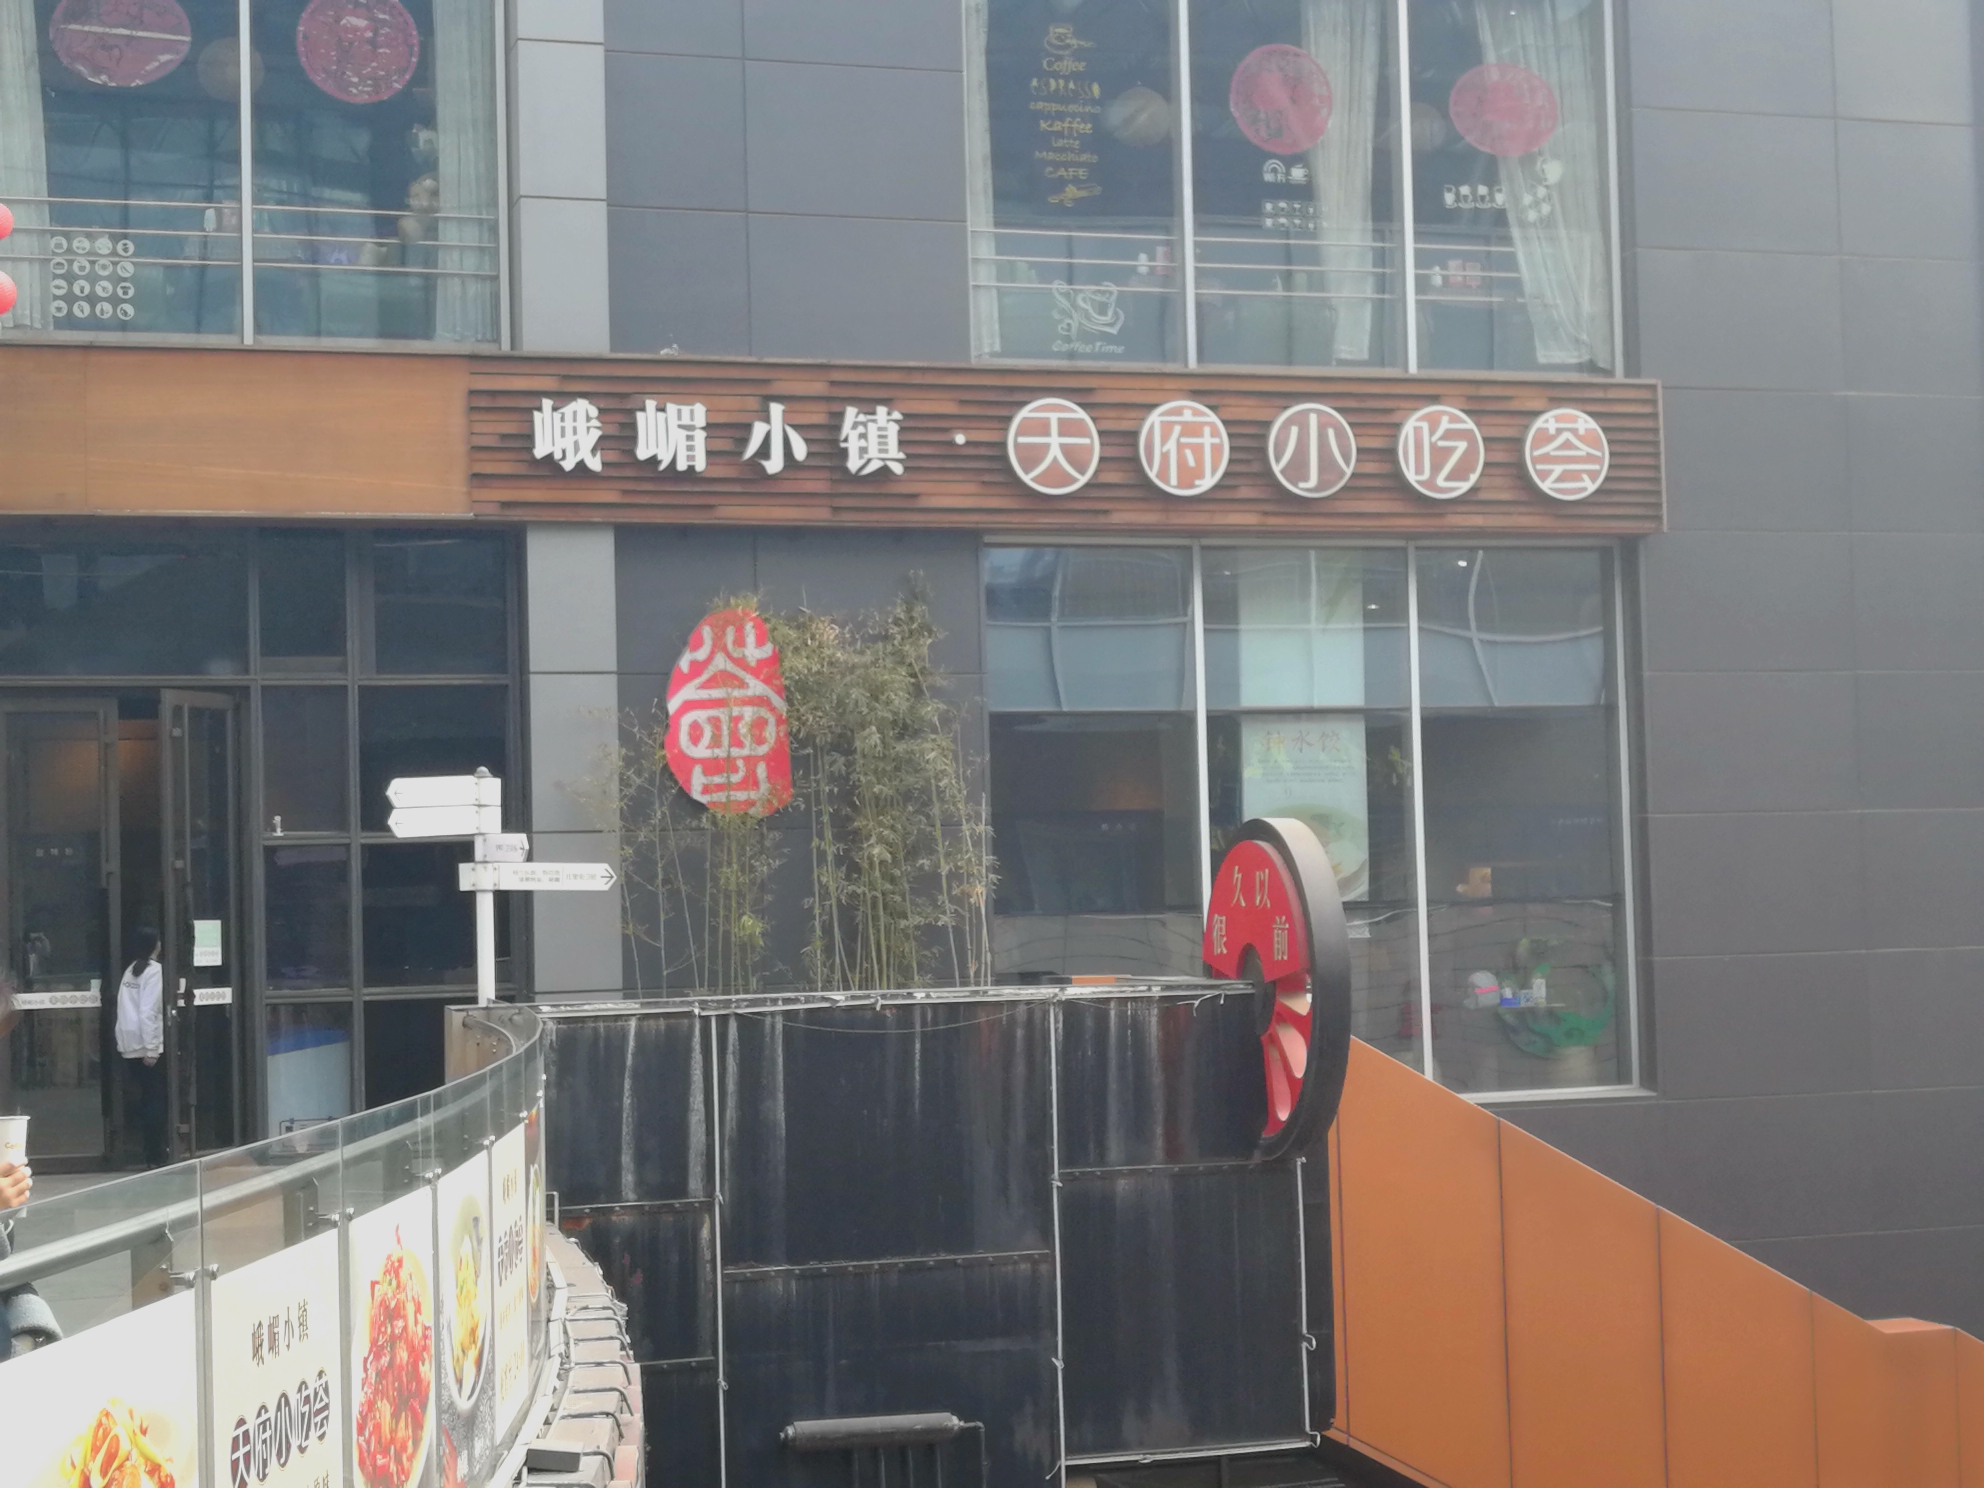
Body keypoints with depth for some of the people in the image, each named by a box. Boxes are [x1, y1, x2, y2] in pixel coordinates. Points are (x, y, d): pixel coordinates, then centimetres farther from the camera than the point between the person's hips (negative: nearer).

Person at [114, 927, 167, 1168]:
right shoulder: (155, 971, -10)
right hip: (147, 1046, -7)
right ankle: (155, 1156, -2)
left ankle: (151, 1153, 15)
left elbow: (127, 1010, 9)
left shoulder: (131, 970, 12)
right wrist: (151, 1049, -17)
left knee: (144, 1099, 12)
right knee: (156, 1100, -2)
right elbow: (148, 1012, -17)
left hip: (129, 1047, 7)